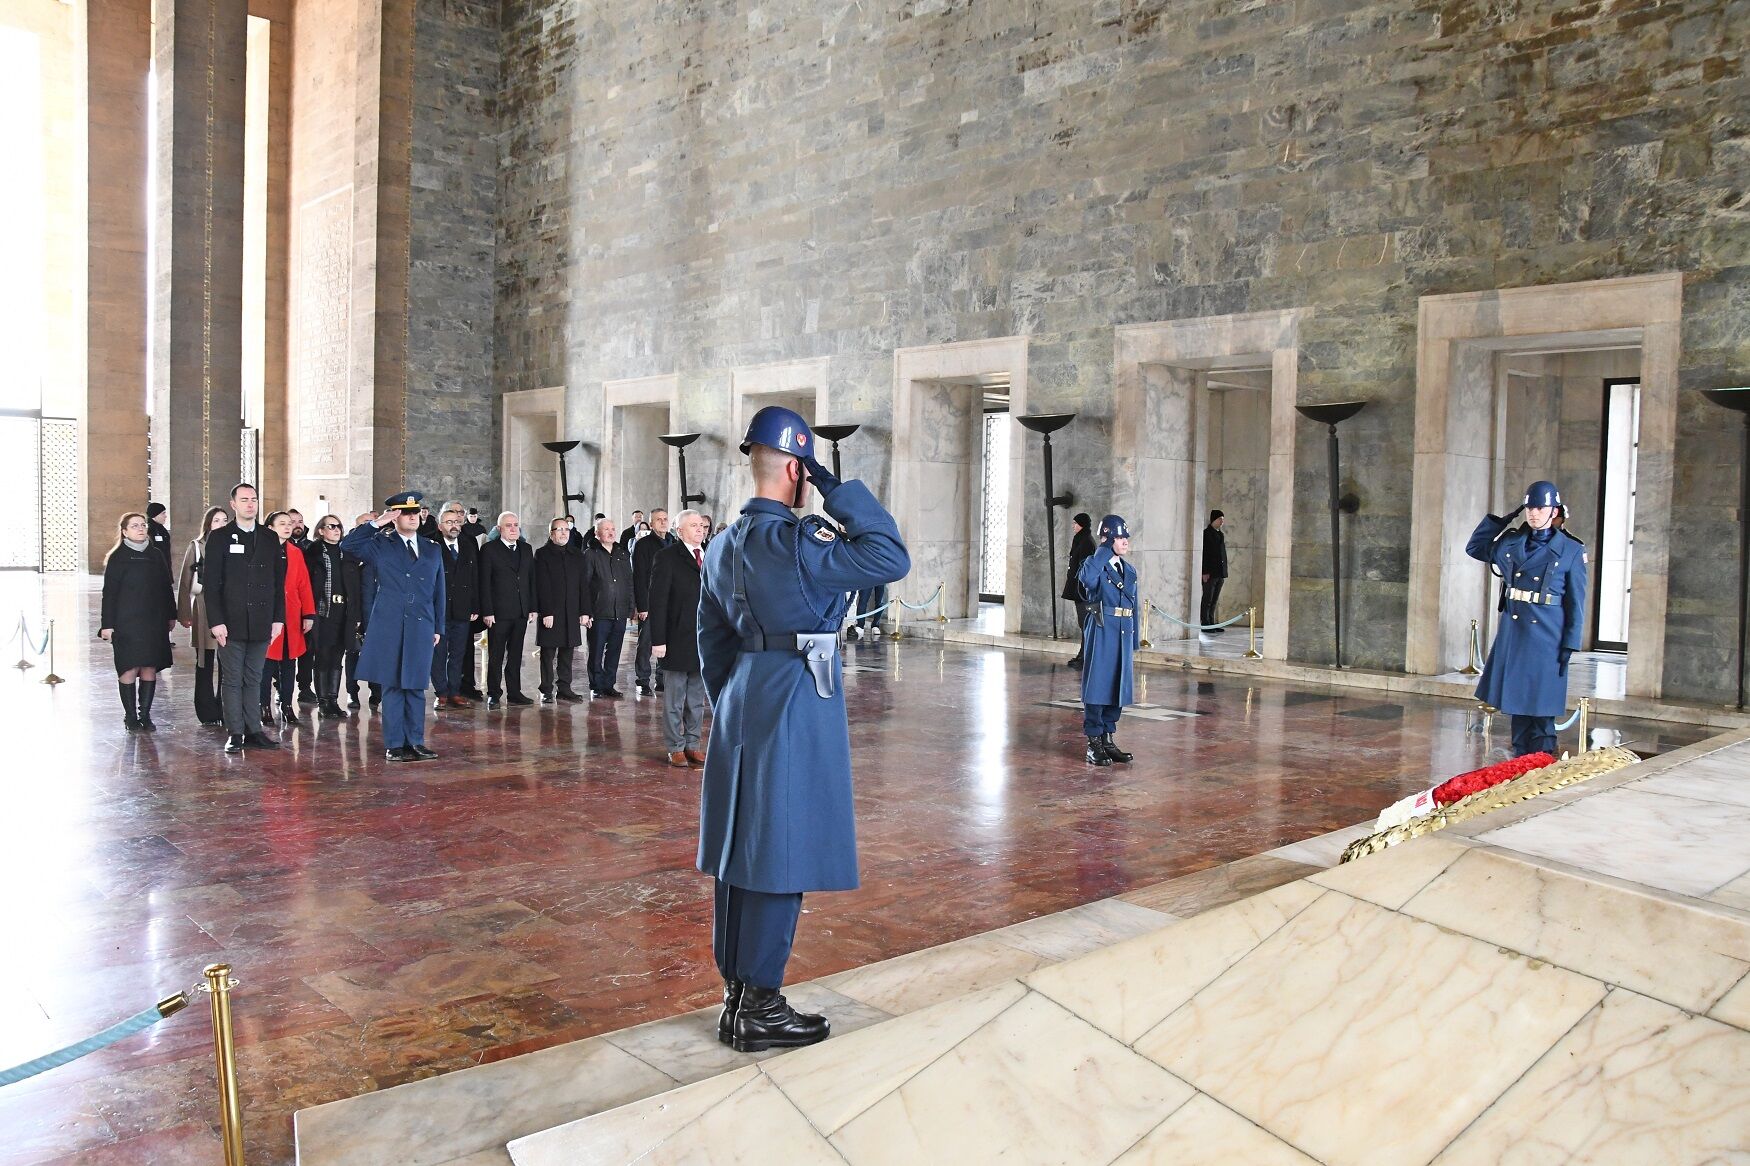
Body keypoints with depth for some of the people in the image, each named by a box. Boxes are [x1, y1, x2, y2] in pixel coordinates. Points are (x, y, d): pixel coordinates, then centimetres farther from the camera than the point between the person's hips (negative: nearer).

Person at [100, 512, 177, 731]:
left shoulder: (156, 555, 11)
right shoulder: (117, 558, -1)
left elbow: (166, 587, 16)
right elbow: (109, 593, -3)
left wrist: (171, 615, 14)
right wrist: (107, 624, -7)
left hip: (154, 622, 4)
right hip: (126, 623, -4)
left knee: (150, 668, 2)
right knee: (129, 669, -4)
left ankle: (145, 714, 10)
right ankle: (130, 716, 6)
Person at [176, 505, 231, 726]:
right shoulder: (196, 547, 3)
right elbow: (185, 582, 4)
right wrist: (184, 614, -1)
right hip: (203, 609, -1)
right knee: (205, 663, 5)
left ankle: (225, 711, 7)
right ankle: (207, 713, 12)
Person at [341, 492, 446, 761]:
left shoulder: (432, 550, 14)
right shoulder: (381, 545, 6)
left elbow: (438, 592, 16)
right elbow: (347, 545, -8)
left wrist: (438, 627, 12)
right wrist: (377, 524, -6)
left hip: (421, 627, 3)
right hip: (389, 626, -2)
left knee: (415, 686, 6)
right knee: (392, 686, 1)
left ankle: (415, 742, 13)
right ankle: (394, 744, 7)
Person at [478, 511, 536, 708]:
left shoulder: (526, 549, 13)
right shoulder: (489, 549, -3)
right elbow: (484, 583, -7)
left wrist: (532, 607, 8)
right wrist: (487, 612, -12)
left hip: (521, 613, 5)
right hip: (499, 612, -5)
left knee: (516, 655, 11)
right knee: (495, 656, 1)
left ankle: (514, 692, 18)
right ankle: (493, 694, 7)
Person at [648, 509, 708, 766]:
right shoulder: (668, 557, -7)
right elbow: (656, 601, -9)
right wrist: (658, 640, -14)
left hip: (705, 641, 5)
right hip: (677, 640, -5)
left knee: (697, 699, 12)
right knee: (674, 699, 4)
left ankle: (692, 744, 22)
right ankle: (675, 748, 14)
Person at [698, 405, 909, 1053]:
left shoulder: (724, 544, 11)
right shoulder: (794, 541, -17)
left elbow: (712, 640, 17)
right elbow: (891, 559, -20)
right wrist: (840, 491, -15)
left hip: (744, 701, 9)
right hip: (795, 705, -9)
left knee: (739, 854, 13)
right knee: (779, 859, -1)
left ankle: (737, 995, 24)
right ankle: (759, 1010, 8)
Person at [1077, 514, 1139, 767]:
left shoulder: (1129, 570, 14)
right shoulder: (1095, 565, -7)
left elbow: (1134, 607, 18)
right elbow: (1087, 578, -33)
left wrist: (1134, 641, 15)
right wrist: (1104, 551, -22)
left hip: (1123, 634, 7)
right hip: (1101, 632, -7)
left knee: (1118, 688, 10)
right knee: (1097, 687, -3)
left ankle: (1108, 740, 20)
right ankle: (1094, 744, 4)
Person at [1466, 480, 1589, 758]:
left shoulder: (1571, 550, -2)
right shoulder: (1510, 542, 7)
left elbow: (1576, 602, -2)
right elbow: (1474, 548, 20)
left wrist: (1570, 645, -6)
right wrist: (1500, 521, 7)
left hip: (1546, 638, -4)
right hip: (1513, 634, 4)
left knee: (1541, 704, -1)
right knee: (1516, 699, 9)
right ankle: (1520, 759, 18)